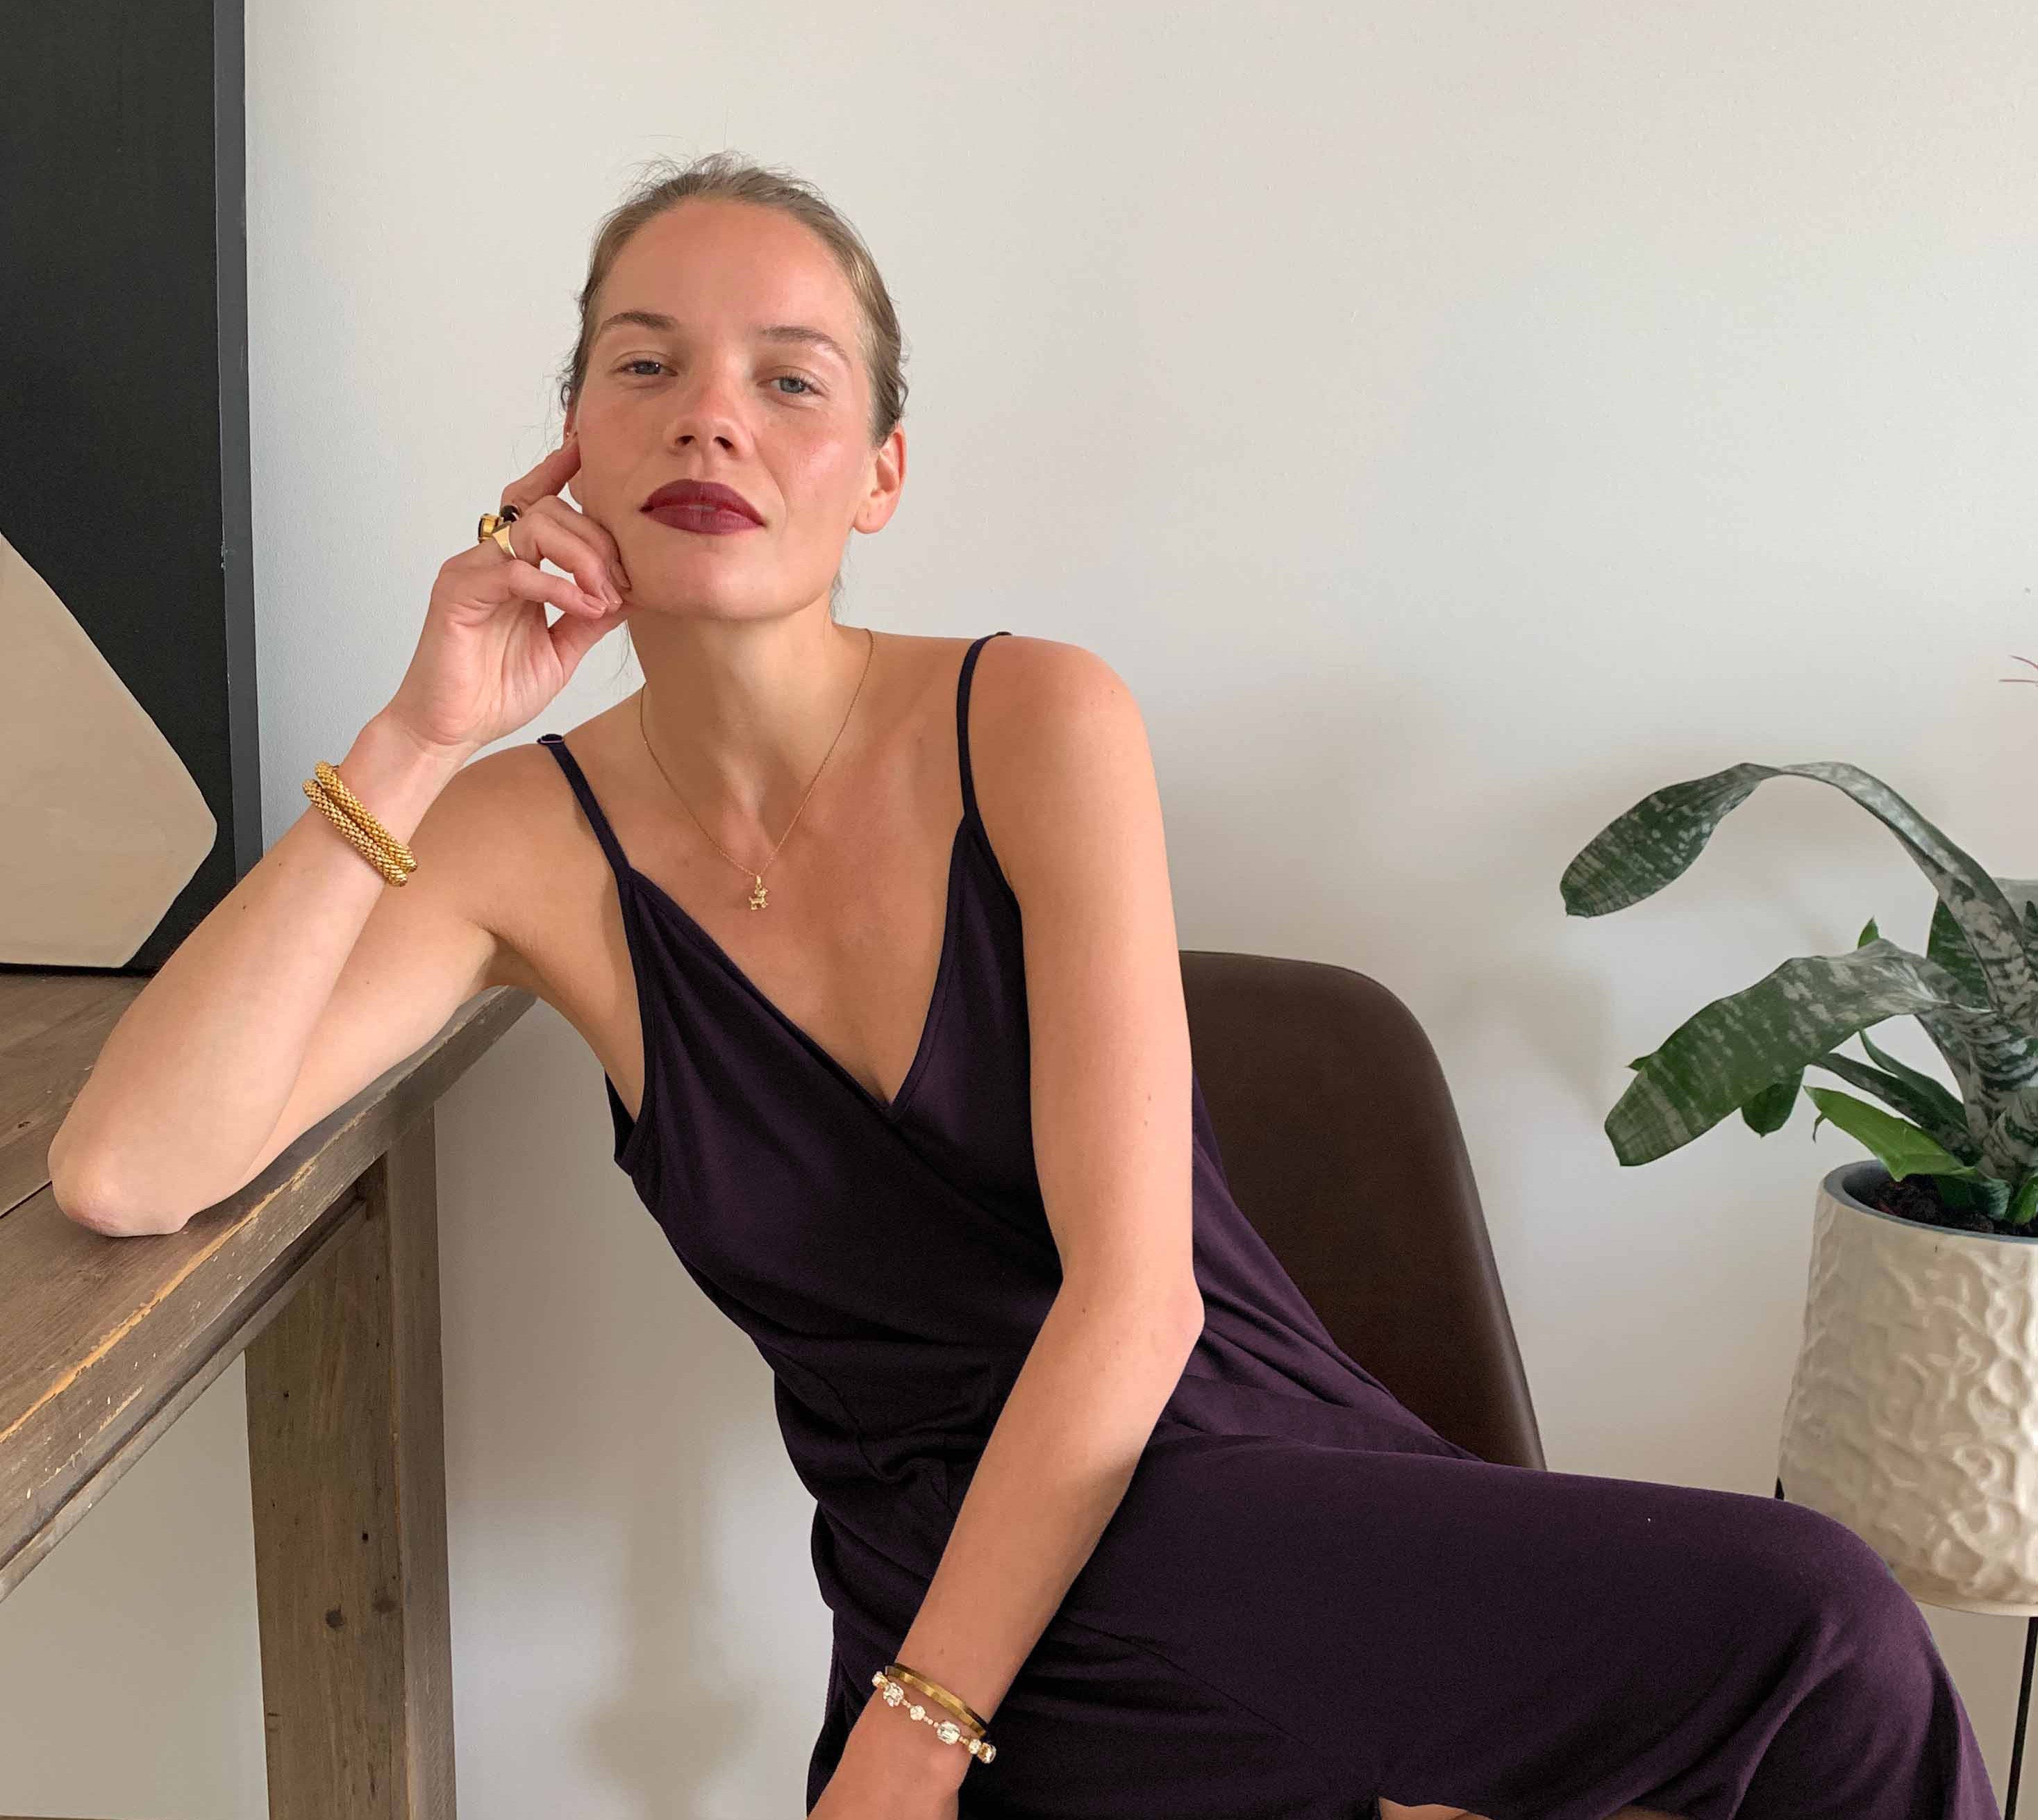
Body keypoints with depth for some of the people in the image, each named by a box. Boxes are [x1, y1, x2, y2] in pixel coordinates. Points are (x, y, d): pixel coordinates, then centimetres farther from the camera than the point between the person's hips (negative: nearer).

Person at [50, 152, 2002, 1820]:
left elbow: (1135, 1292, -12)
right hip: (945, 1581, 0)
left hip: (1242, 1474, 1)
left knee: (1821, 1632, -25)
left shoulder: (1037, 722, -7)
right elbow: (122, 1174, -11)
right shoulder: (534, 835, 0)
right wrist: (415, 738, -14)